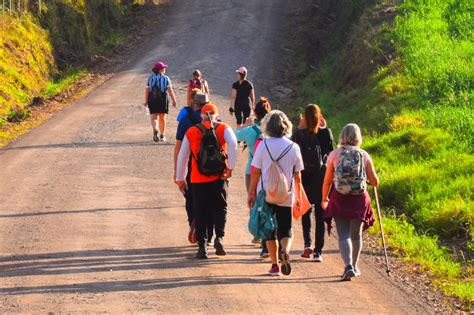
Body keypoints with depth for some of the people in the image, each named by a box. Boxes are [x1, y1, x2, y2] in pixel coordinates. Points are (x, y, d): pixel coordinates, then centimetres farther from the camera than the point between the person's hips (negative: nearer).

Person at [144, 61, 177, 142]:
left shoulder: (150, 78, 4)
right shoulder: (165, 78, -3)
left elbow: (147, 91, 3)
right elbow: (170, 90, -7)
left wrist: (146, 101, 12)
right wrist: (174, 100, -2)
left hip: (152, 100, 1)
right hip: (163, 100, -1)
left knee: (154, 117, 1)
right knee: (162, 118, 11)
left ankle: (155, 129, -29)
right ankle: (162, 135, 15)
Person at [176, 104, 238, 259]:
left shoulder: (191, 132, 11)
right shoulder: (223, 129, 5)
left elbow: (182, 156, 12)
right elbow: (233, 143, -14)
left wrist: (180, 178, 20)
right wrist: (230, 167, -10)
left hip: (198, 179, 1)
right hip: (219, 177, -1)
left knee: (200, 213, 7)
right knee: (220, 209, 10)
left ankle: (202, 246, 4)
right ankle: (219, 237, -11)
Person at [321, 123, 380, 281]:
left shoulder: (335, 154, -2)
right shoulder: (364, 155, 0)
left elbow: (327, 181, 2)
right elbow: (375, 182, 3)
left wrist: (324, 199, 17)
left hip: (339, 198, -1)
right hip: (359, 198, 2)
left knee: (344, 235, -2)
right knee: (356, 235, 17)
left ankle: (348, 266, -20)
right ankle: (354, 266, 30)